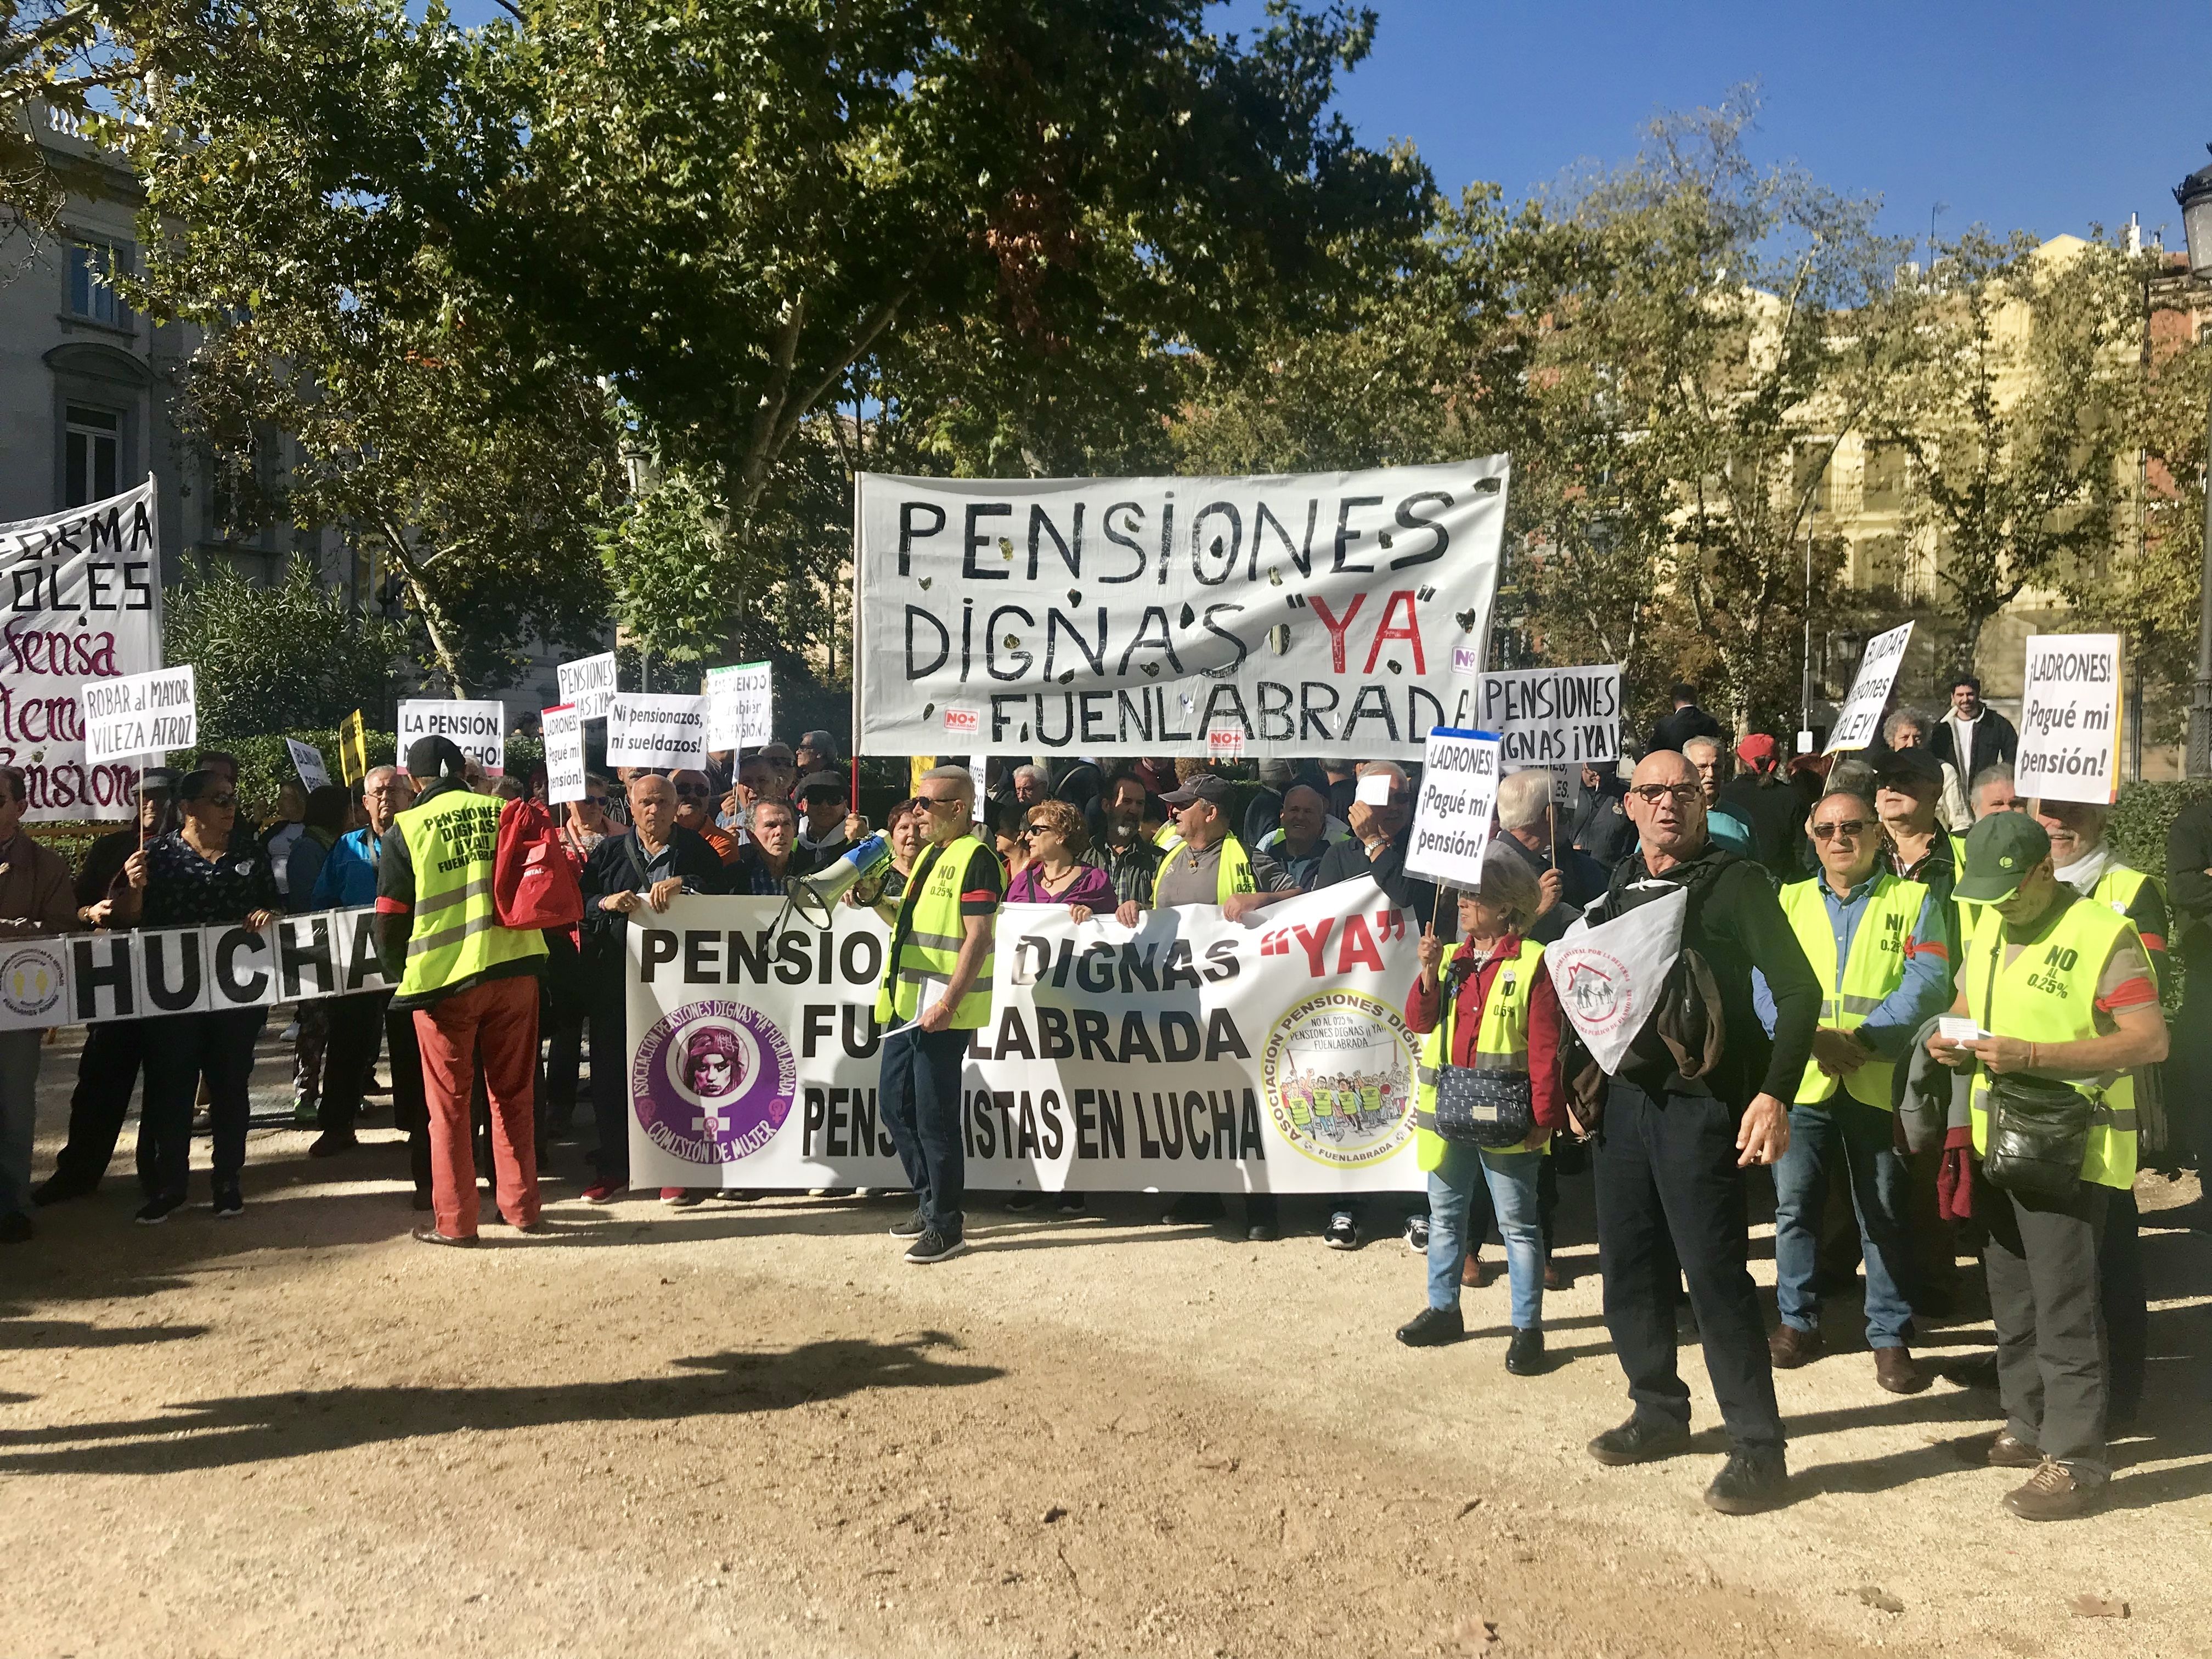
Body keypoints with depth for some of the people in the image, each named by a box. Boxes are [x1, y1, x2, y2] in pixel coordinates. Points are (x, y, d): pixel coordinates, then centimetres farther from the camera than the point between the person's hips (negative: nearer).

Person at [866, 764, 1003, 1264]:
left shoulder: (975, 858, -12)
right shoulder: (931, 853, 17)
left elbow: (978, 939, -18)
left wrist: (949, 1003, -24)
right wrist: (878, 901, 7)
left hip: (941, 1010, -9)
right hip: (907, 1002, 9)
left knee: (934, 1116, -3)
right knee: (895, 1105, 14)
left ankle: (947, 1225, 9)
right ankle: (929, 1205, 28)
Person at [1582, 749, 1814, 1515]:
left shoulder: (1735, 882, -6)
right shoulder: (1619, 890, 12)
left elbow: (1798, 990, -11)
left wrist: (1773, 1094, -19)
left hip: (1701, 1101, -6)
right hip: (1624, 1097, 7)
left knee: (1715, 1272, -6)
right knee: (1628, 1266, 12)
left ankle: (1758, 1448, 6)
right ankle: (1660, 1412, 29)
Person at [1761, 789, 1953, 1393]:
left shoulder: (1914, 901, 6)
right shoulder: (1789, 901, 12)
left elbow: (1927, 982, -8)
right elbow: (1765, 981, 1)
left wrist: (1863, 1037, -19)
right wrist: (1812, 1038, -15)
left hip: (1879, 1082, -2)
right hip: (1802, 1079, 2)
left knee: (1885, 1215, 6)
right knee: (1794, 1205, 5)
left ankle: (1889, 1336, 18)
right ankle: (1798, 1321, 20)